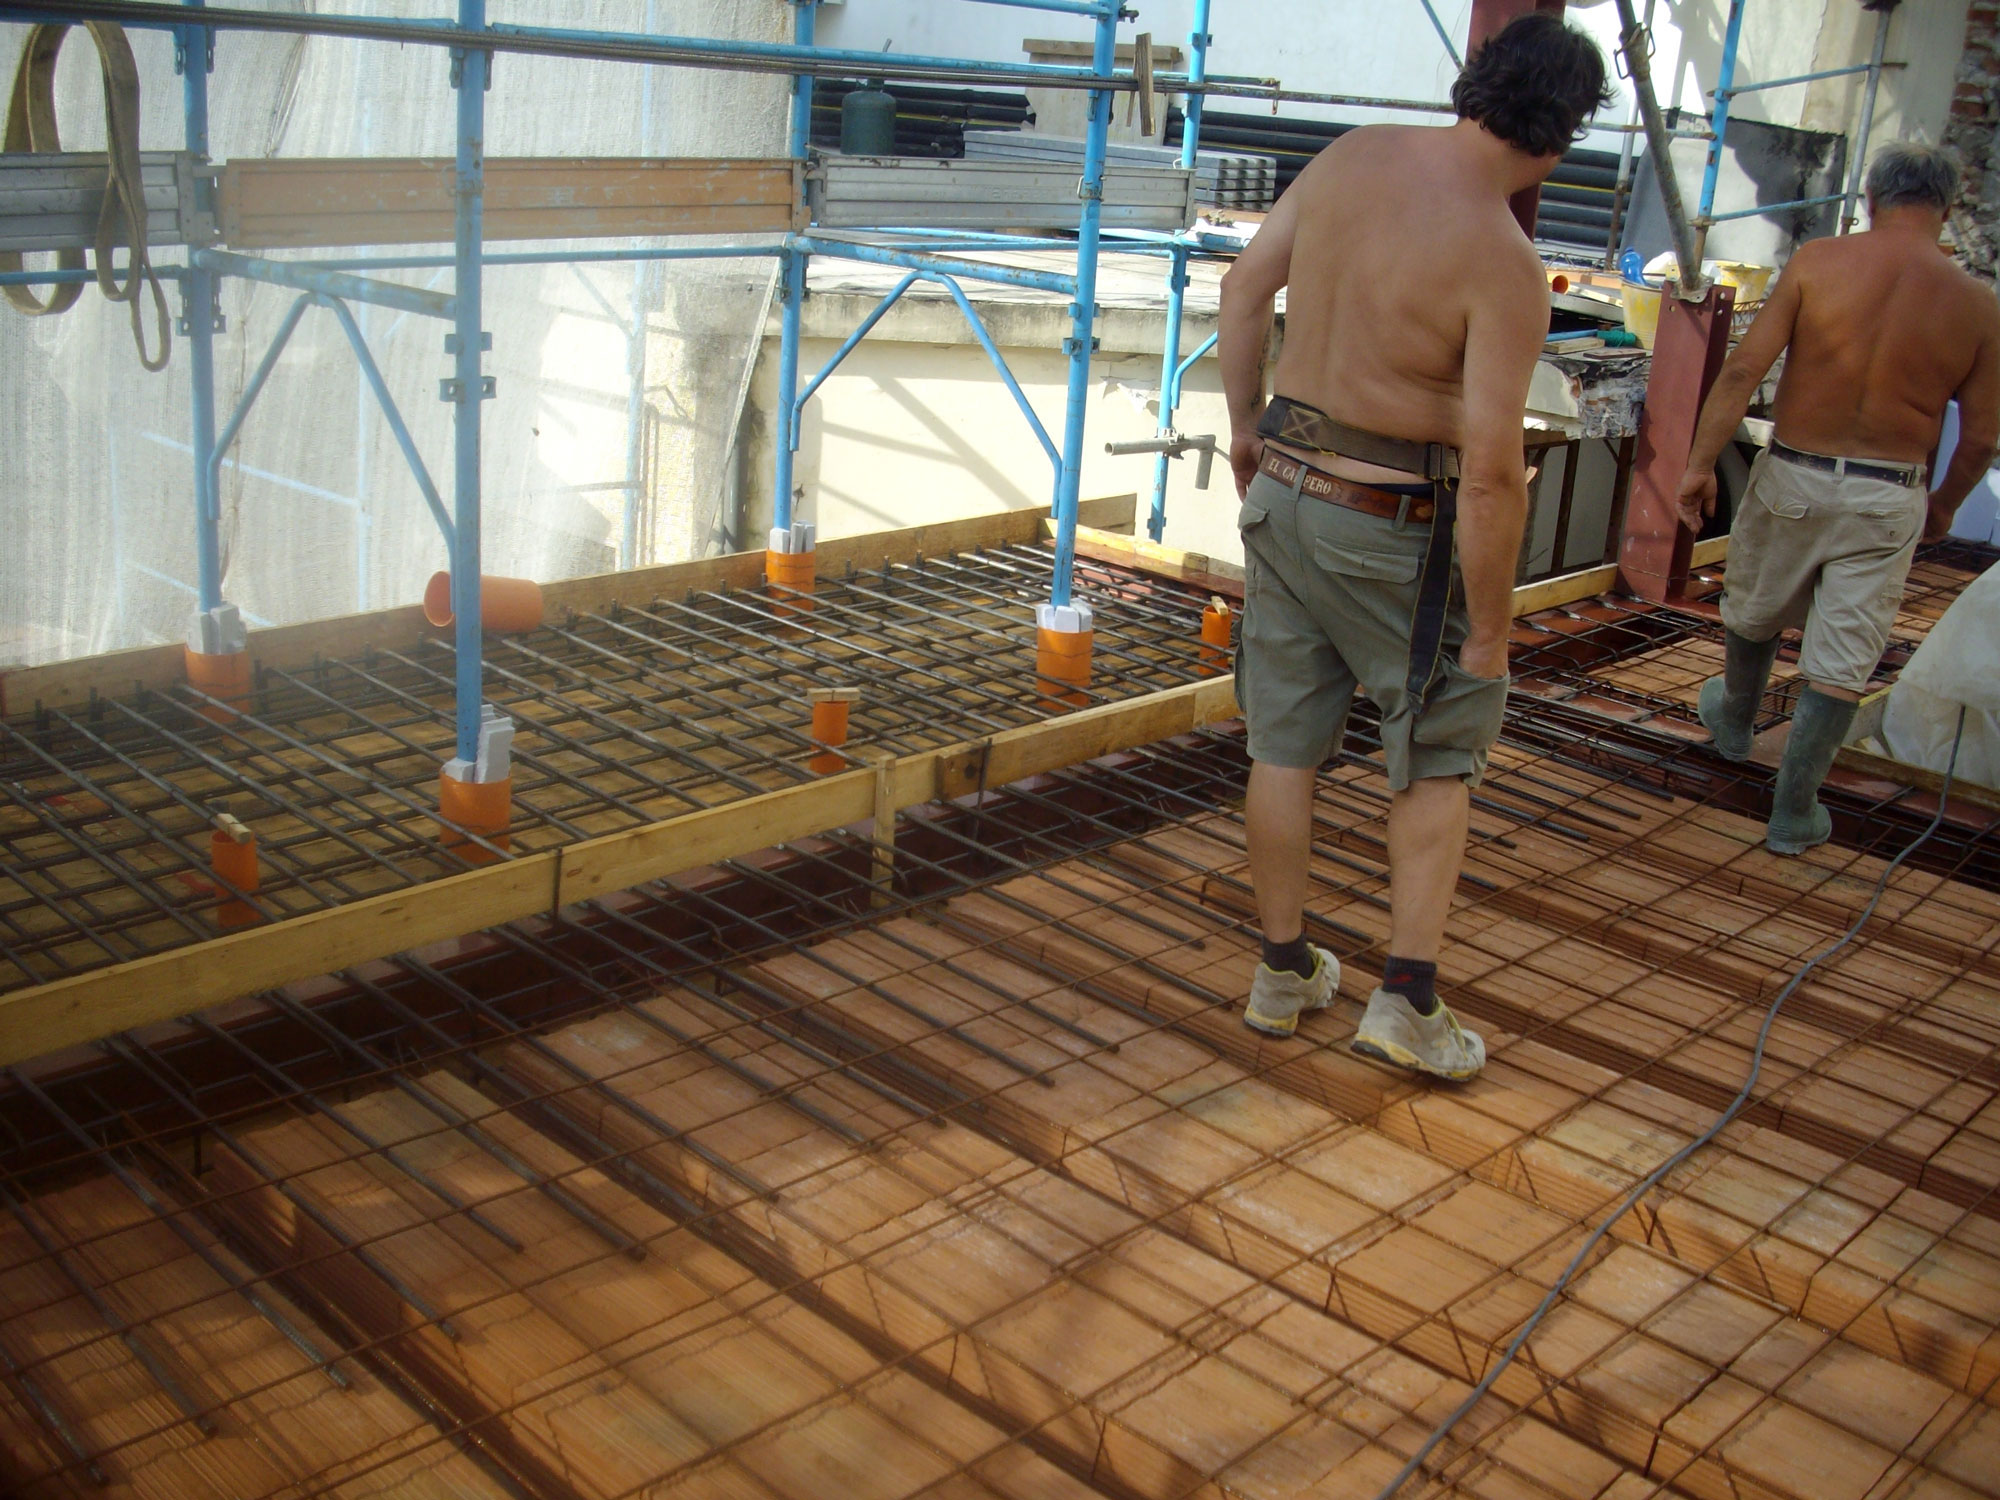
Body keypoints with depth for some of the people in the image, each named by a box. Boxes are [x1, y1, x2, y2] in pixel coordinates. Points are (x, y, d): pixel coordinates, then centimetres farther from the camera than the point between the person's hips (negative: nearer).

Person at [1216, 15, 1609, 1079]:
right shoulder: (1503, 261, -20)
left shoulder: (1355, 154, -1)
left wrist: (1245, 423, 20)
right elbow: (1491, 473, -21)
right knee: (1441, 746, 13)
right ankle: (1406, 1001, 12)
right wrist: (1490, 624, -10)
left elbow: (1245, 286, 9)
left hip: (1282, 488, 6)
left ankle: (1283, 974, 29)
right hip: (1389, 524, -6)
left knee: (1284, 743, 14)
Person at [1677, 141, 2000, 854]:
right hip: (1889, 500, 0)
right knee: (1843, 662, 7)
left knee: (1754, 615, 25)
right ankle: (1794, 814, 13)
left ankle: (1735, 720, 51)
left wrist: (1700, 462, -6)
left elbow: (1743, 370, -13)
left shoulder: (1816, 261, -8)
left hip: (1793, 476, 0)